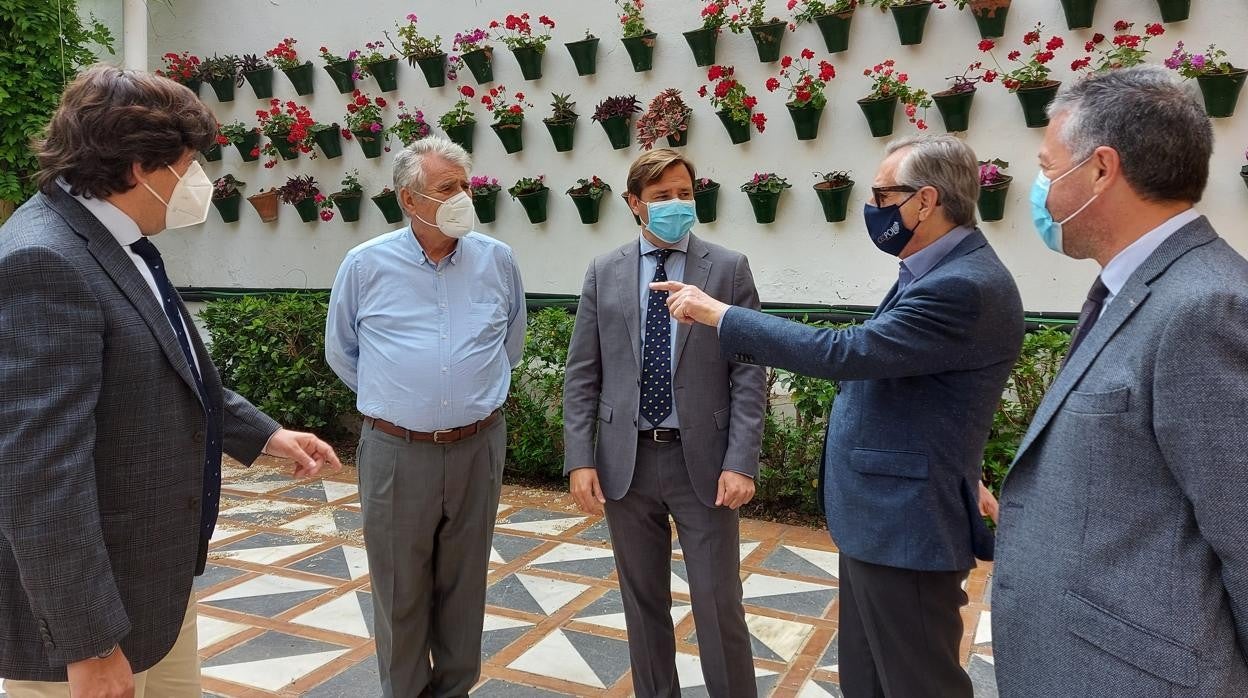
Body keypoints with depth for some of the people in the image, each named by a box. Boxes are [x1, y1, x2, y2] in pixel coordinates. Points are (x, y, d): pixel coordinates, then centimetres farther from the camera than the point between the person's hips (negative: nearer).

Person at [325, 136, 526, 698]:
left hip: (478, 447, 2)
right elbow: (341, 352, 10)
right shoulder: (366, 265, -4)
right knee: (400, 590, 12)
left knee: (464, 584, 15)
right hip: (395, 451, -1)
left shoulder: (497, 260, 0)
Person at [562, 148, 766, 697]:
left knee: (719, 606, 4)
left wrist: (741, 462, -12)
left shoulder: (729, 269, -1)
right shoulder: (604, 272, 5)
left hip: (703, 461, -2)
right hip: (625, 461, 2)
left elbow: (749, 374, -4)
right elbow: (581, 374, 3)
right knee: (642, 603, 16)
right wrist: (580, 460, -4)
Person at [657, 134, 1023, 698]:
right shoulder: (939, 274, 9)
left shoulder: (968, 286, -23)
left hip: (906, 527, -10)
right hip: (879, 517, 10)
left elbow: (843, 352, -28)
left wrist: (717, 312, -21)